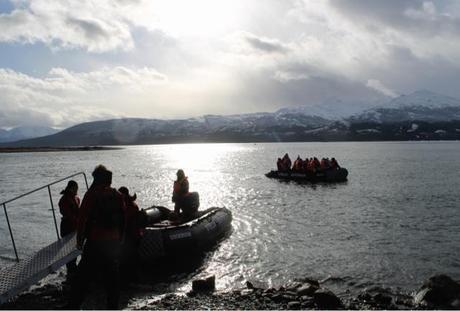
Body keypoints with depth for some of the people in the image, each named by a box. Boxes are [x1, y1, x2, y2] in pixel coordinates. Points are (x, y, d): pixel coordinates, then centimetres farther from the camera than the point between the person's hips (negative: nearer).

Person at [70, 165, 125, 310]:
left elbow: (82, 219, -9)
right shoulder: (118, 196, 6)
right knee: (112, 278, 13)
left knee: (83, 277, 5)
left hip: (95, 243, -4)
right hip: (114, 243, 4)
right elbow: (123, 220, 10)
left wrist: (80, 240, 1)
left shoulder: (92, 194, -9)